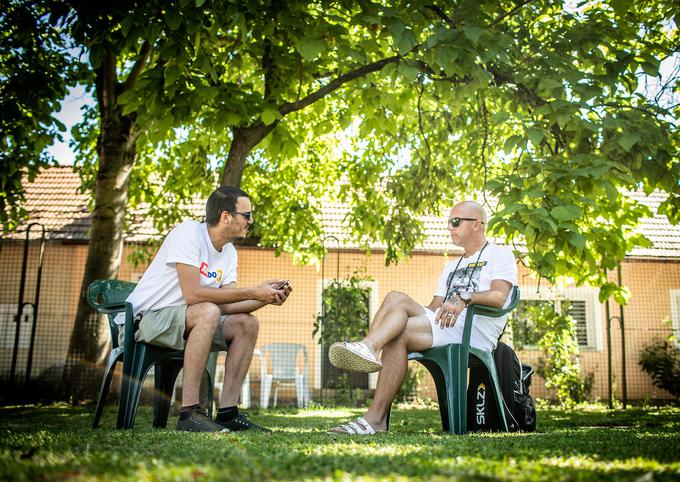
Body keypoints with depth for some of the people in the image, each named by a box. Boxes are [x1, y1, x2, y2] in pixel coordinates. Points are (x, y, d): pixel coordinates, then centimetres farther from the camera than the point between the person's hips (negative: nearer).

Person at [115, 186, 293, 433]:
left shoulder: (229, 253, 7)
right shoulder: (188, 232, -18)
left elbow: (225, 304, -1)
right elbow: (192, 293, -29)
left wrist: (266, 298, -15)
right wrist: (252, 292, -24)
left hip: (182, 322, 8)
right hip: (142, 318, -8)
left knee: (247, 324, -5)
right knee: (208, 312, -34)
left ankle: (228, 413, -6)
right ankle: (189, 413, -31)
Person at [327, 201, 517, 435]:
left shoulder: (500, 254, 12)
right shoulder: (451, 267, 34)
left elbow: (499, 297, -9)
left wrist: (464, 297, -26)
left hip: (475, 331, -6)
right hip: (448, 326, 6)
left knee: (399, 333, -28)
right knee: (396, 298, -20)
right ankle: (368, 347, -44)